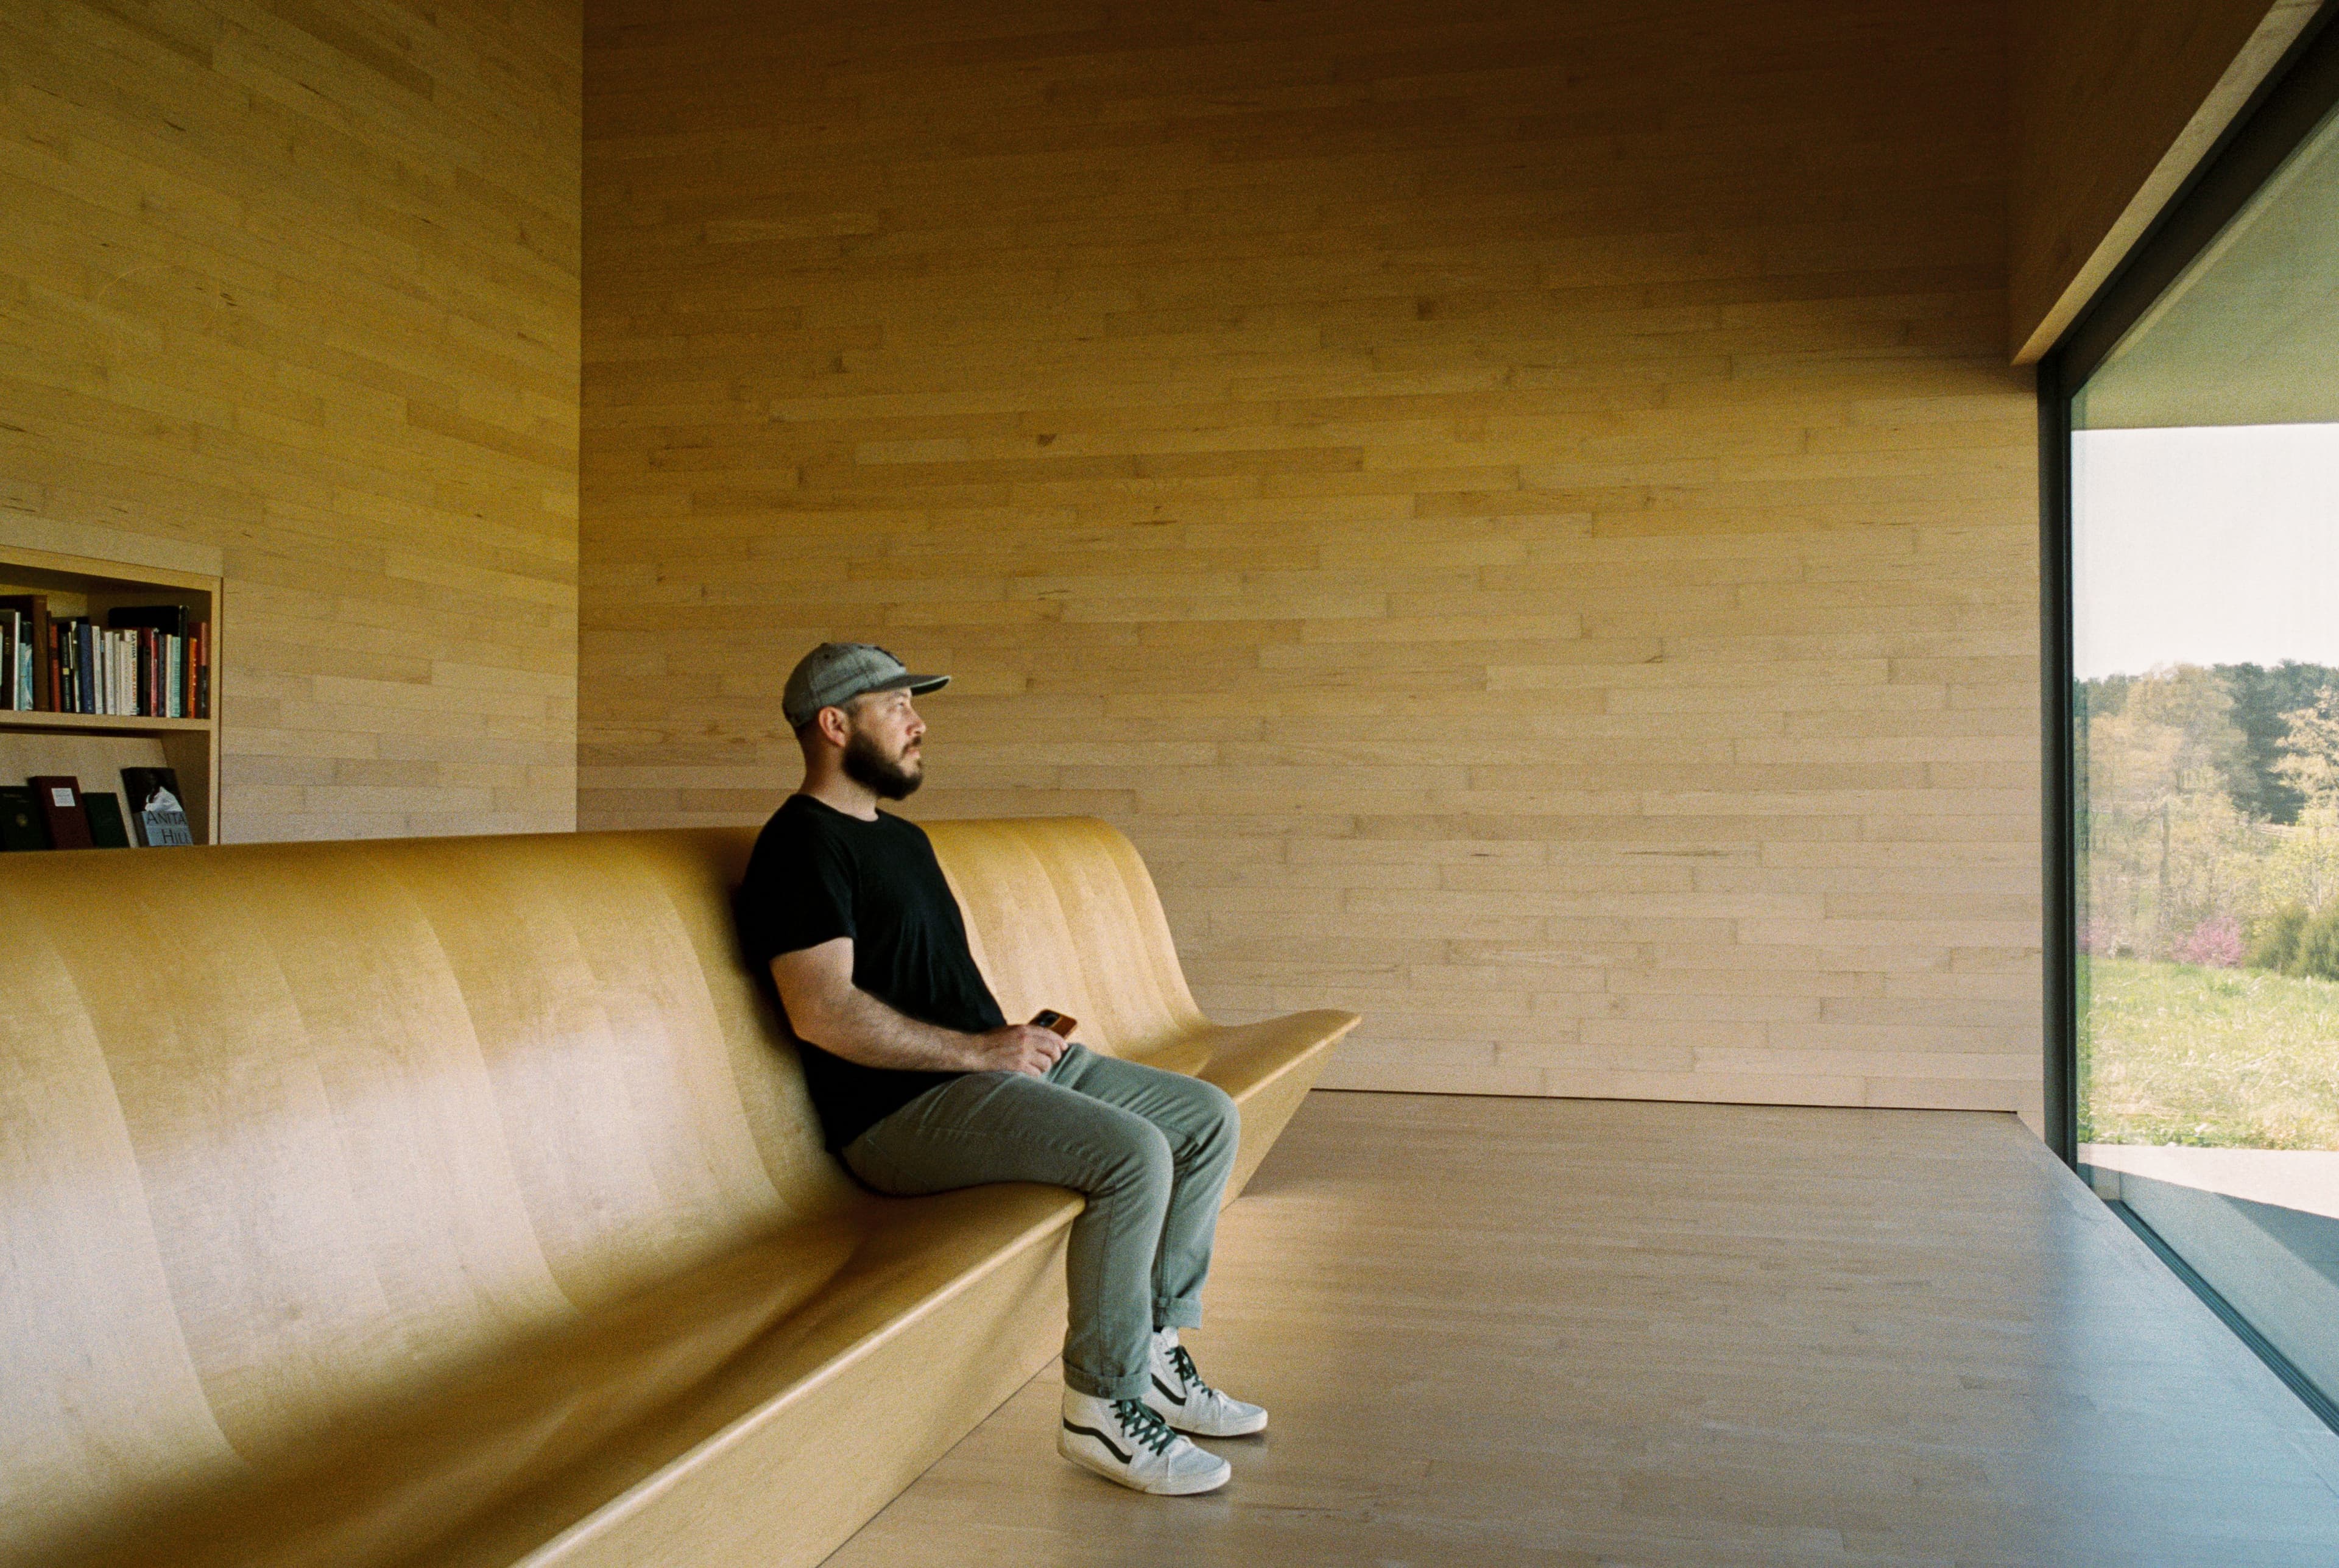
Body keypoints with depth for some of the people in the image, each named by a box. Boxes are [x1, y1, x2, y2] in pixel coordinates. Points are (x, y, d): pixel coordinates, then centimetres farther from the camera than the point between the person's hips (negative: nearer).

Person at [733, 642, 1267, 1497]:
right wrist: (978, 1050, -19)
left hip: (992, 1065, 10)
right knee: (1133, 1152, -28)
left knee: (1208, 1116, 7)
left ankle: (1153, 1347, 12)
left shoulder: (903, 838, 21)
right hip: (904, 1109, -10)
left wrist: (1017, 1036, 6)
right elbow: (823, 1013, -22)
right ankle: (1103, 1407, -14)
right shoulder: (802, 845, -11)